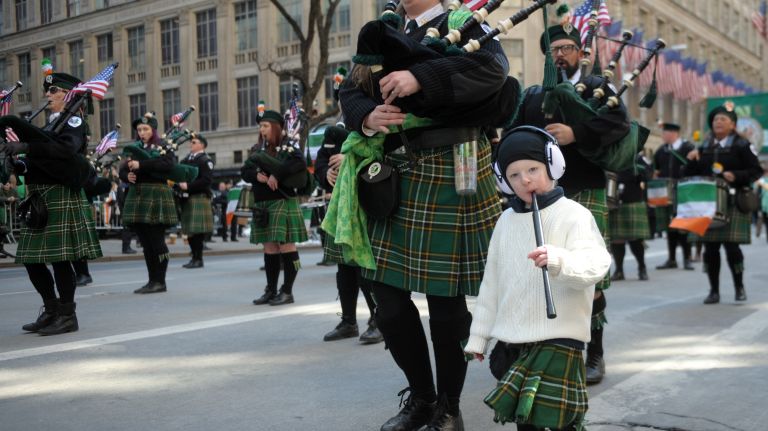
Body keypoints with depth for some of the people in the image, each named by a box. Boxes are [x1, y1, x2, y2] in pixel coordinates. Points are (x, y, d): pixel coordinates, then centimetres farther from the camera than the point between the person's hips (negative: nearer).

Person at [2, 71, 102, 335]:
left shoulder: (73, 119, -3)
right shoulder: (51, 123, 22)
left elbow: (67, 148, -25)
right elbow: (37, 162, 19)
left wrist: (27, 147, -27)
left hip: (61, 196, -9)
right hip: (40, 198, 9)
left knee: (59, 257, -6)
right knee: (31, 258, 10)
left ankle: (68, 316, 4)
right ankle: (51, 310, 21)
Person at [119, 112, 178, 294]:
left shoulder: (163, 147, 0)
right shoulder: (135, 148, 17)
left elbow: (168, 163, -20)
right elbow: (123, 169, 15)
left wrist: (141, 165, -23)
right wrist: (127, 176, -9)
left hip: (156, 196, -6)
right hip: (136, 197, 6)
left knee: (157, 241, -5)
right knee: (146, 243, 8)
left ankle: (160, 281, 1)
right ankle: (152, 280, 15)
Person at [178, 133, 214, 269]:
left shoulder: (205, 160, -4)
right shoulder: (186, 160, 19)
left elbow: (207, 180, -14)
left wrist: (188, 186, -18)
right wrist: (179, 184, -4)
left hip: (199, 198, -7)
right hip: (186, 198, 7)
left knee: (198, 230, -7)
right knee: (189, 230, 9)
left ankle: (198, 259, -2)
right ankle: (194, 257, 17)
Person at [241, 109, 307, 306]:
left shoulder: (287, 147, -5)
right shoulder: (258, 150, 16)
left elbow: (300, 163, -23)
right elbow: (245, 171, 11)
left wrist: (276, 175, -25)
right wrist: (257, 175, -10)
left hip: (282, 203, -7)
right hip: (262, 205, 7)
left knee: (286, 247, -4)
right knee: (269, 248, 11)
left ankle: (287, 292, 2)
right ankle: (271, 290, 17)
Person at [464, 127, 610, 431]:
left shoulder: (573, 215, -7)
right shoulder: (506, 221, 10)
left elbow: (596, 264, -21)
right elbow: (492, 281, 16)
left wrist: (558, 260, -41)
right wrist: (479, 334, 16)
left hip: (558, 337, -6)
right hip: (513, 338, 6)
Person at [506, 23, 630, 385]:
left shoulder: (596, 87, 8)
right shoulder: (532, 95, 19)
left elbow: (620, 122, -11)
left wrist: (575, 133, -23)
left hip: (584, 194, -3)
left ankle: (594, 355, 6)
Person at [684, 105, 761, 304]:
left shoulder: (742, 145, 1)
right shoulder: (705, 147, 15)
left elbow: (755, 171, -4)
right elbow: (692, 174, 17)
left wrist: (736, 176, -20)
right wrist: (692, 160, -2)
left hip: (733, 202, -4)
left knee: (731, 245, -8)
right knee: (710, 247, 2)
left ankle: (739, 287, 12)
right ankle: (714, 290, 12)